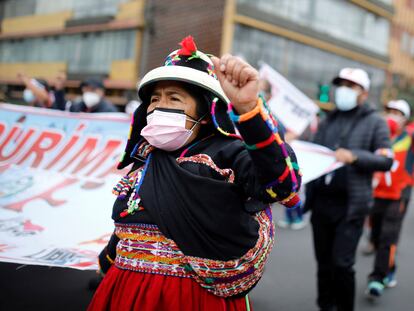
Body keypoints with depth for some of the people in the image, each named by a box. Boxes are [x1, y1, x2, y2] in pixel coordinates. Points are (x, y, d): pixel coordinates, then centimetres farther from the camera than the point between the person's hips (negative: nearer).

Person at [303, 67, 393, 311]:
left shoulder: (375, 122, 2)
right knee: (324, 262, 12)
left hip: (351, 204, -4)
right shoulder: (327, 121, 16)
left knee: (342, 263, -7)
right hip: (322, 201, 5)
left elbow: (386, 161, -6)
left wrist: (354, 157, -20)